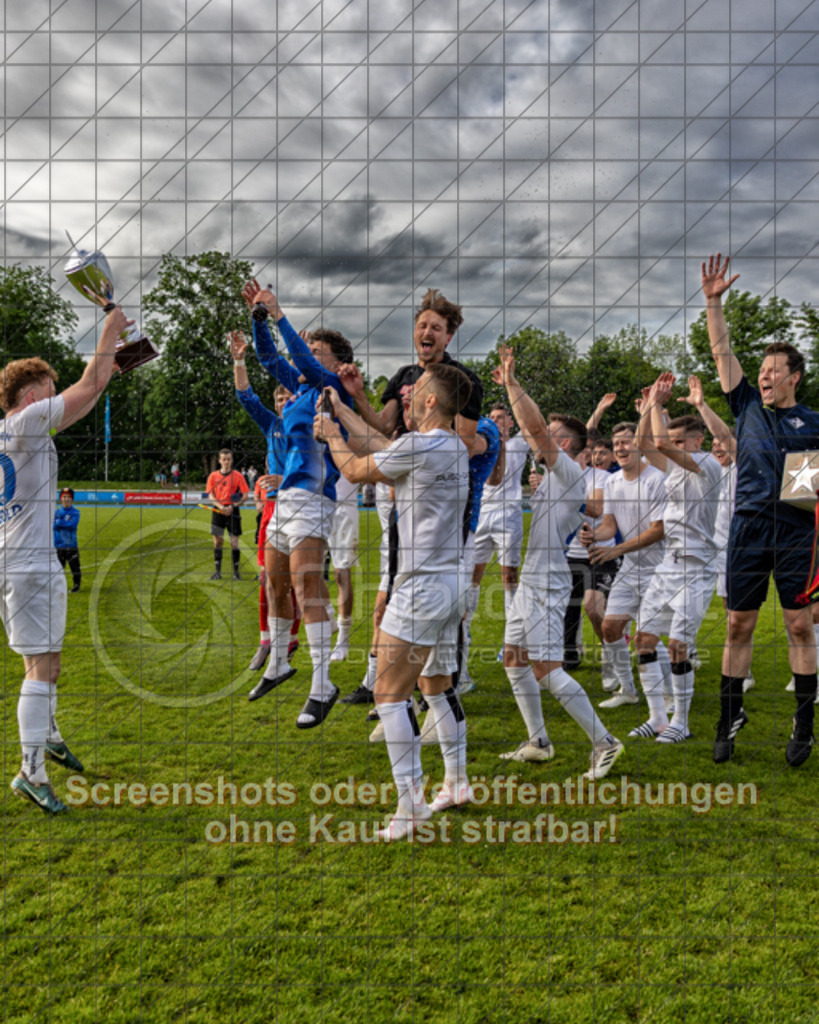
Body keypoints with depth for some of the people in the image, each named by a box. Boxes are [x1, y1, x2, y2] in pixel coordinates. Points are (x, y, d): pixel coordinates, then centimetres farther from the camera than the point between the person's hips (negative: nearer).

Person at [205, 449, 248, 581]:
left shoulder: (237, 475, 0)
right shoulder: (213, 476, 5)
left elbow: (245, 495, -3)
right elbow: (211, 496, 3)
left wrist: (233, 506, -16)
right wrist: (220, 506, -14)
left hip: (232, 511, -2)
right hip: (218, 511, 2)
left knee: (234, 542, -3)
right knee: (217, 541, 2)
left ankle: (236, 571, 7)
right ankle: (217, 571, 9)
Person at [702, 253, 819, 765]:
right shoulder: (749, 405, 12)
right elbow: (722, 352, 9)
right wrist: (714, 301, 2)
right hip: (750, 526, 2)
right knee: (739, 625, 5)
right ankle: (731, 715, 16)